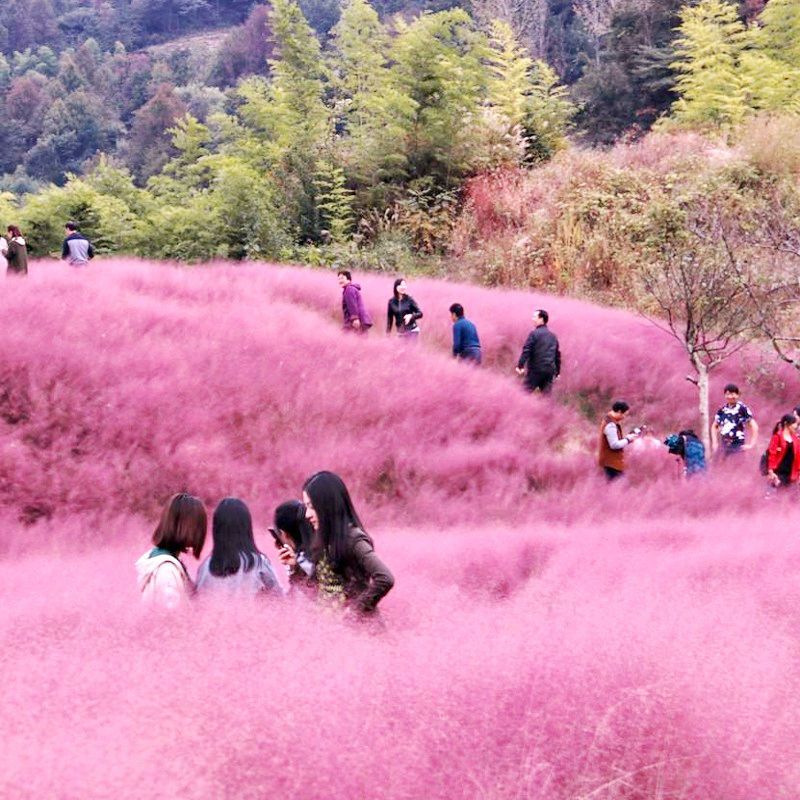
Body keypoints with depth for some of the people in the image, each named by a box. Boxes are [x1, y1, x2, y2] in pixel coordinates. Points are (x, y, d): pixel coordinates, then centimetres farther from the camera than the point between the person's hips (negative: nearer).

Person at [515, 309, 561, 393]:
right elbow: (557, 355, 19)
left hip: (536, 370, -6)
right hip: (550, 371, 6)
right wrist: (557, 372, 24)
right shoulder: (553, 336, 15)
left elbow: (526, 351, -14)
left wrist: (520, 366, -16)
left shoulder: (534, 333, -6)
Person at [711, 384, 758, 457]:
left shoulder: (742, 409, -7)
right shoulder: (722, 410, 7)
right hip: (724, 446, 5)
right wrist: (715, 442, 10)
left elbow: (754, 427, -6)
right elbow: (714, 426, 21)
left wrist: (750, 445, -9)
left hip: (738, 446, -5)